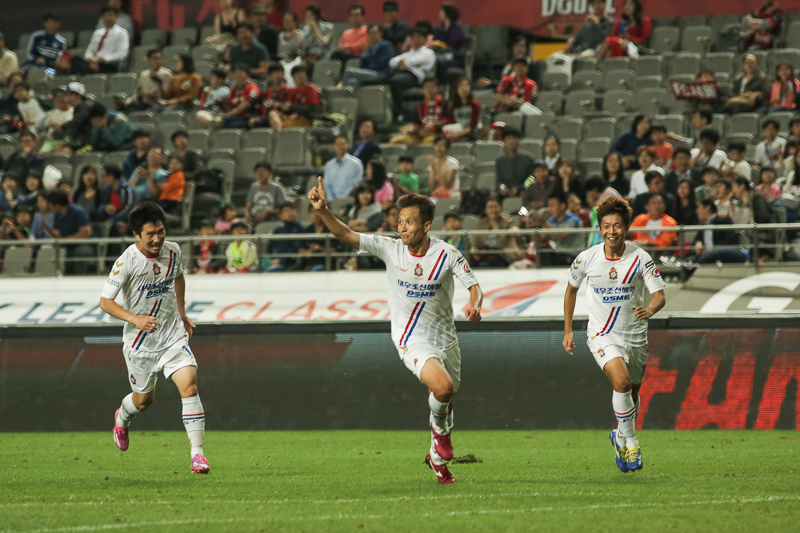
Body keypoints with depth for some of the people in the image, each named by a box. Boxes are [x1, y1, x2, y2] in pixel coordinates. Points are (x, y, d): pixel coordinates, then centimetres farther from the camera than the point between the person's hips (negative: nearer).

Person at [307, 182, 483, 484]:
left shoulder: (447, 254, -11)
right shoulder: (390, 248, -10)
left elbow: (474, 286, -9)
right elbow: (346, 236, -14)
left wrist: (474, 304, -32)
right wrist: (323, 210, -29)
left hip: (445, 339, 2)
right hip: (412, 340, -2)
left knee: (446, 400, 13)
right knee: (442, 387, -28)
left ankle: (438, 454, 40)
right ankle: (439, 429, 5)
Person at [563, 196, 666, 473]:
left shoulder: (640, 258, -12)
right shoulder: (587, 258, -8)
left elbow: (660, 295, -14)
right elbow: (571, 289, 10)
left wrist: (650, 310, -38)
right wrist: (568, 331, 10)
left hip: (635, 334, 2)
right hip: (602, 334, -2)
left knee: (632, 392, 13)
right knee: (621, 380, -26)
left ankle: (621, 436, 42)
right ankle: (629, 441, -12)